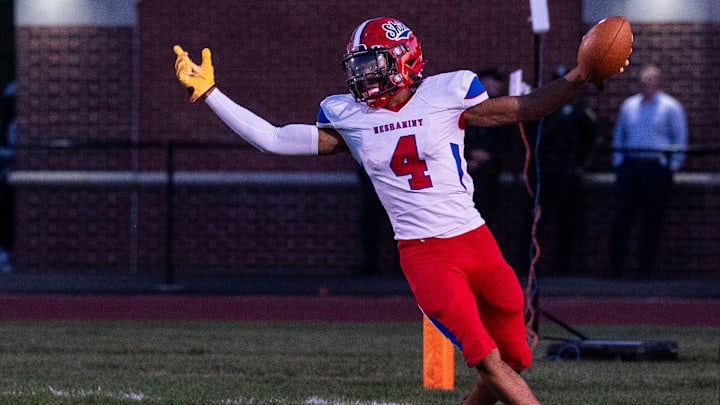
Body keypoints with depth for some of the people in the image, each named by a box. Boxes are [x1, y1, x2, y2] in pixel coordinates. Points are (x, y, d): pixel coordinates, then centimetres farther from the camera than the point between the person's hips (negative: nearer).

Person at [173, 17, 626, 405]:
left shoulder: (446, 95, -1)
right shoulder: (347, 117, 3)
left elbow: (525, 109, 7)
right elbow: (274, 140, 6)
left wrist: (579, 77, -7)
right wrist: (209, 93, 3)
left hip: (475, 241, 2)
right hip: (423, 255, -2)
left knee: (512, 361, 6)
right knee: (488, 360, -16)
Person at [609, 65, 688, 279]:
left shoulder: (671, 107, 3)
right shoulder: (629, 106, 14)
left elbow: (680, 140, 3)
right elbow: (619, 136, 21)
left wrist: (672, 166, -4)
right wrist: (618, 163, 11)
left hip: (657, 168, -3)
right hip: (630, 165, 3)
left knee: (652, 220, -1)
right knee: (621, 215, -5)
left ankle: (646, 266, 5)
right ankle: (615, 266, -2)